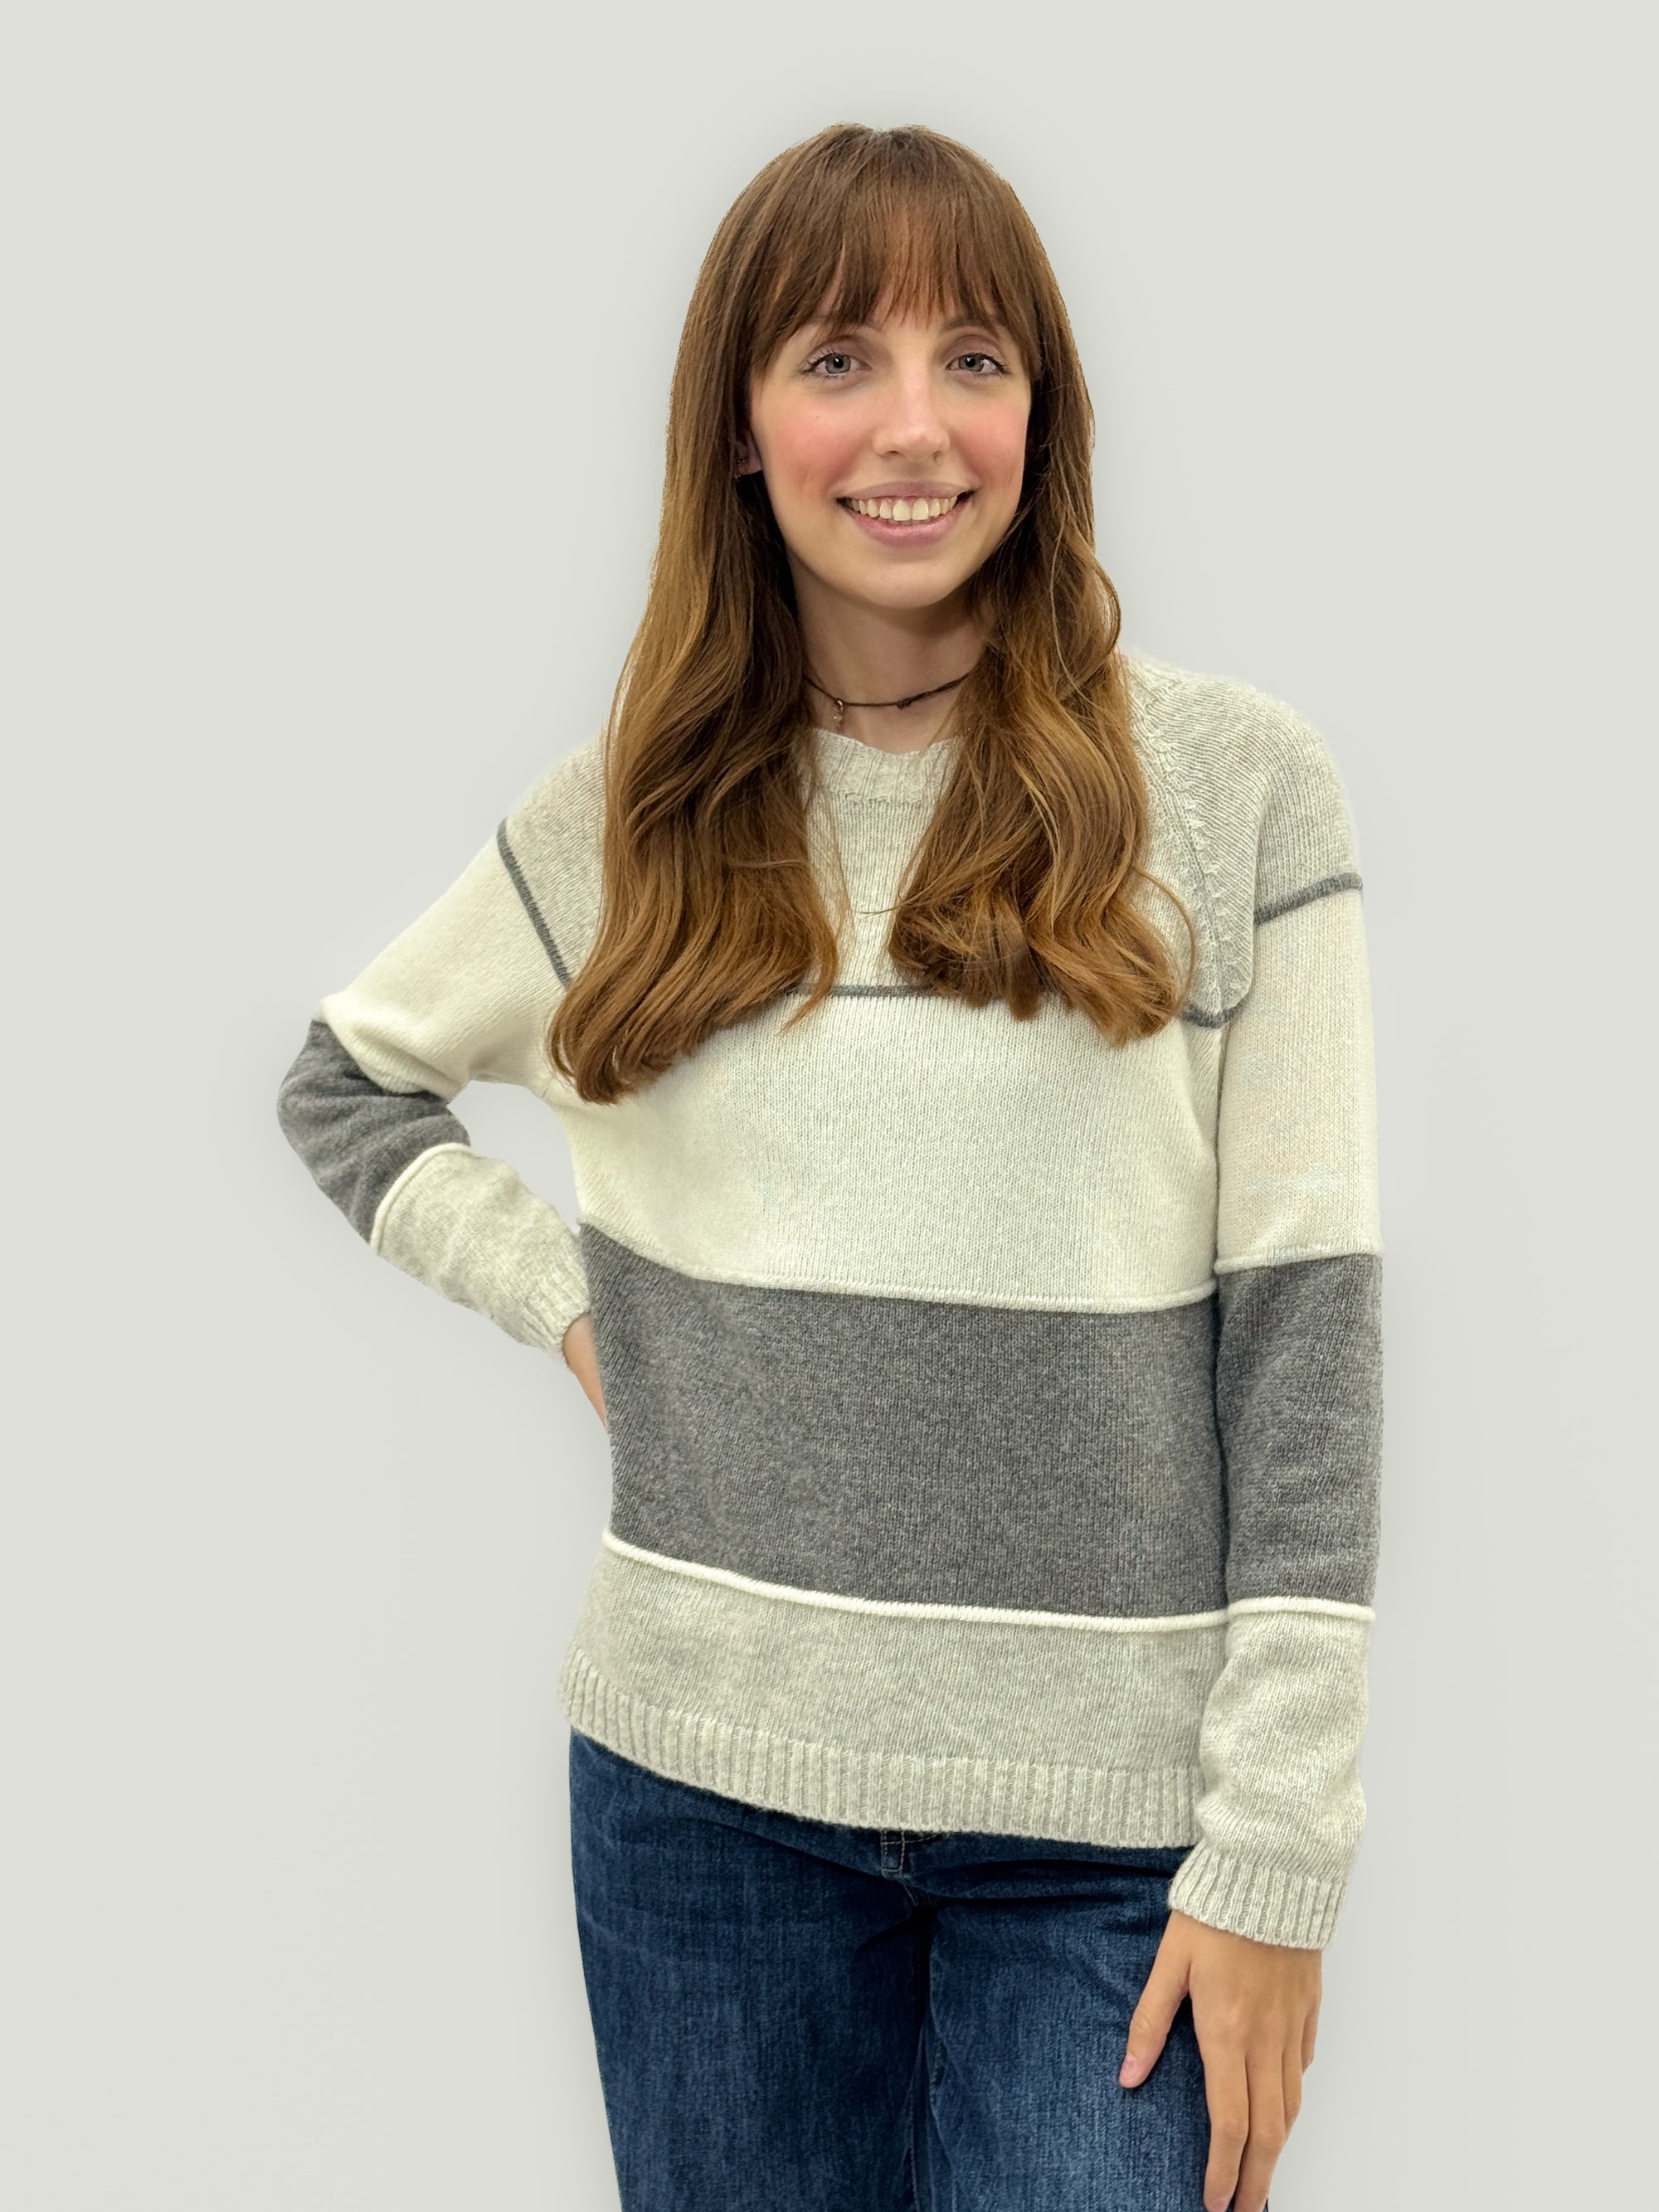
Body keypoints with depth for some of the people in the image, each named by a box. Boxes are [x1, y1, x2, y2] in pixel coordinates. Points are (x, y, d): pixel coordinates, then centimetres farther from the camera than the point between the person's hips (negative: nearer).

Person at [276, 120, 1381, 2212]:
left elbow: (1304, 1326, -7)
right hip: (705, 1770, 3)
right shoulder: (630, 808, 4)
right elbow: (346, 1079, 20)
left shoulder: (1231, 785, -5)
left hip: (1108, 1806, -2)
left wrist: (1277, 1850, -9)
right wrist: (560, 1291, 3)